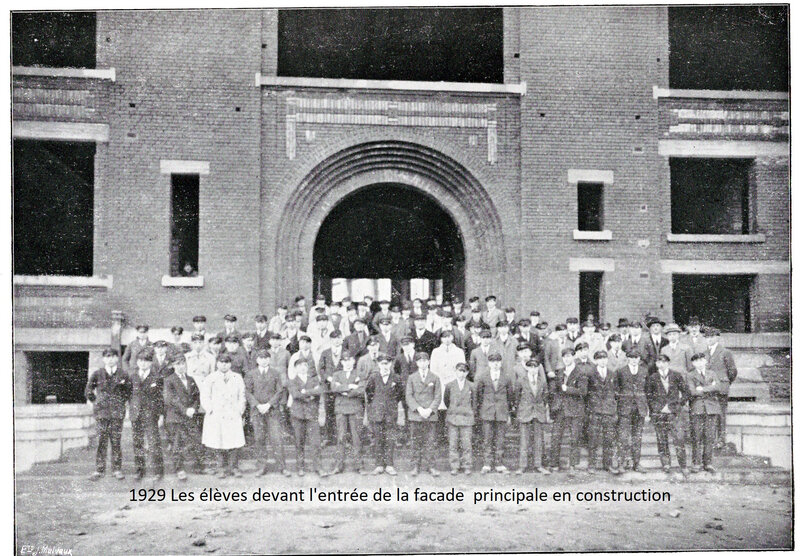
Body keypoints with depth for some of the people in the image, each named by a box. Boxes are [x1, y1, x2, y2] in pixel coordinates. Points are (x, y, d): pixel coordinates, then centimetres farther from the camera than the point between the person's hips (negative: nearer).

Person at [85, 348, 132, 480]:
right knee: (101, 441, -1)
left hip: (117, 412, 0)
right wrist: (96, 401, 8)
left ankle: (117, 469, 10)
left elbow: (129, 390, 16)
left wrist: (122, 401, 8)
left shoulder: (123, 375, 4)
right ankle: (99, 470, 7)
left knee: (116, 441, 2)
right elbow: (88, 391, 14)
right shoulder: (97, 374, 4)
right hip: (101, 412, 0)